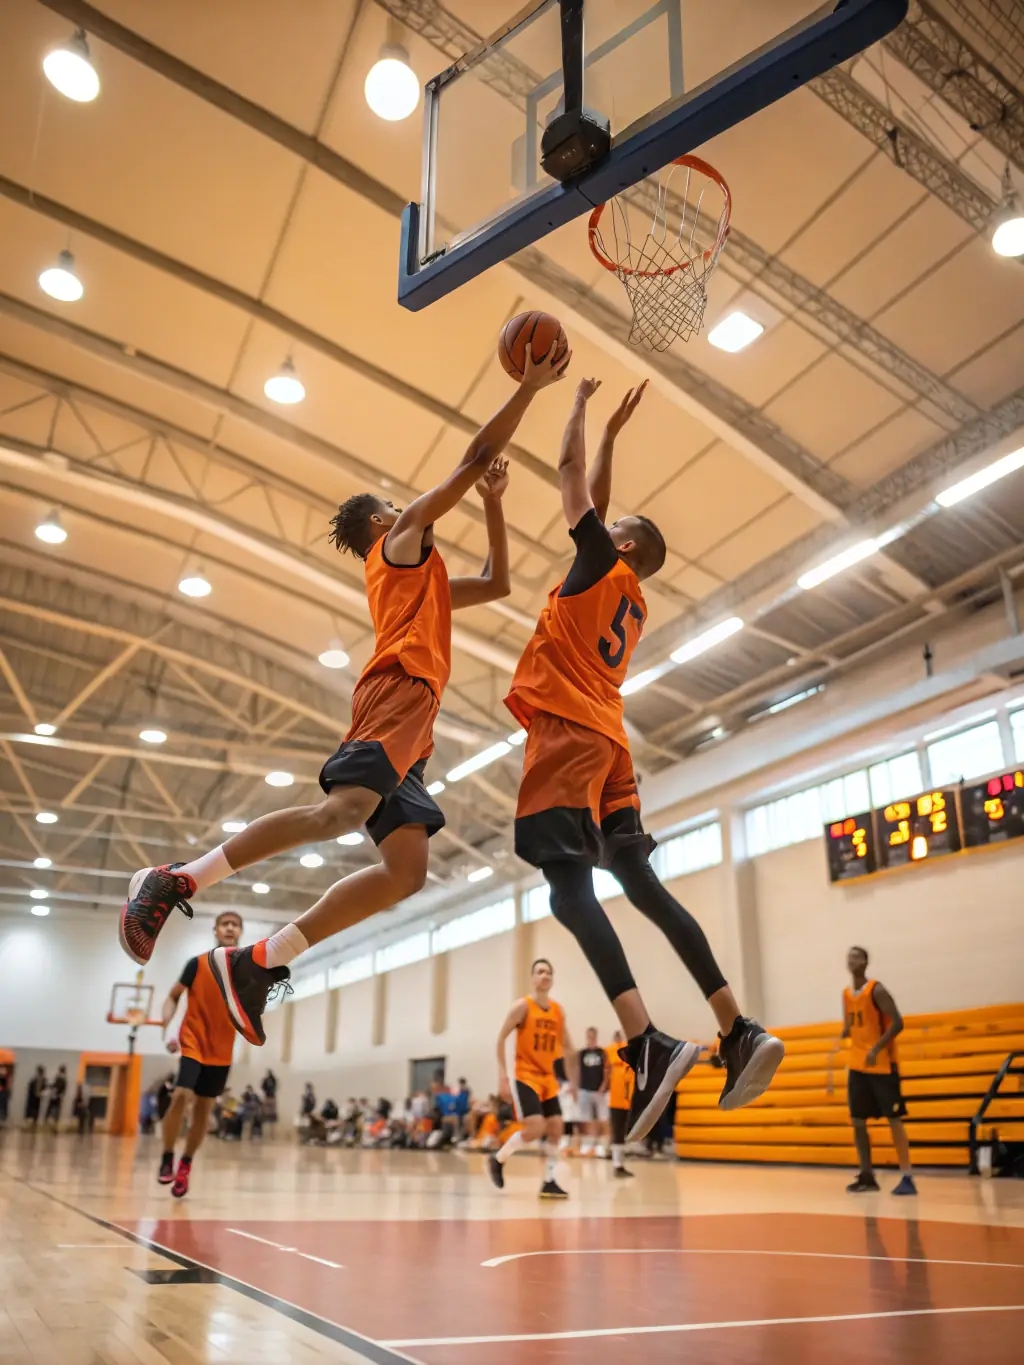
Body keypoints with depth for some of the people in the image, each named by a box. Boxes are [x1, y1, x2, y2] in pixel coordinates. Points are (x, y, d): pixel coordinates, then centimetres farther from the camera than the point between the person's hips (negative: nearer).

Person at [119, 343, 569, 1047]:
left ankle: (256, 962, -8)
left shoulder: (423, 579, 37)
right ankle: (177, 880, -24)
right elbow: (477, 456, 9)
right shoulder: (401, 541, 14)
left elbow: (497, 583, 44)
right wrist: (529, 386, 16)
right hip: (400, 691, -9)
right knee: (343, 810, -31)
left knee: (408, 868, -4)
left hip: (408, 723, 9)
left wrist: (494, 502, 38)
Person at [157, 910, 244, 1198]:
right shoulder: (197, 963, -5)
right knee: (181, 1096, -20)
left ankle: (185, 1166, 23)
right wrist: (168, 1028, -13)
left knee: (203, 1109, 8)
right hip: (192, 1044, -3)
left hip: (221, 1051, 3)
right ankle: (167, 1159, -1)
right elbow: (173, 996, 1)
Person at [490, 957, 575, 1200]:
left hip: (548, 1078, 6)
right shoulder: (522, 1006, -10)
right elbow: (501, 1039, -10)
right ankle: (498, 1159, 6)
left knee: (556, 1128, 0)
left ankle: (549, 1182, 10)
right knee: (535, 1128, -17)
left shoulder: (558, 1011, 7)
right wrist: (503, 1076, -16)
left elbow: (566, 1047, 17)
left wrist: (573, 1081, 13)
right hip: (525, 1077, -6)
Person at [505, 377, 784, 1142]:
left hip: (568, 731, -8)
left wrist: (581, 404, 26)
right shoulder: (634, 603, 26)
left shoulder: (605, 561, 7)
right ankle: (740, 1031, 0)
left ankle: (648, 1045, -34)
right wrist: (613, 434, 46)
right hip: (607, 739, 8)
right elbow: (593, 494, 39)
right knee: (641, 883, 5)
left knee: (570, 884, -20)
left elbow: (571, 471, 11)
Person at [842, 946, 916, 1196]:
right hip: (857, 1066, 7)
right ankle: (867, 1175, 15)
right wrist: (845, 1032, -4)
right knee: (857, 1121, 7)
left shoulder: (877, 990, -12)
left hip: (882, 1065, -7)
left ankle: (907, 1178, 0)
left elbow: (897, 1023, -18)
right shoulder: (846, 994, 10)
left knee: (894, 1120, -4)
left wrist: (877, 1048, -25)